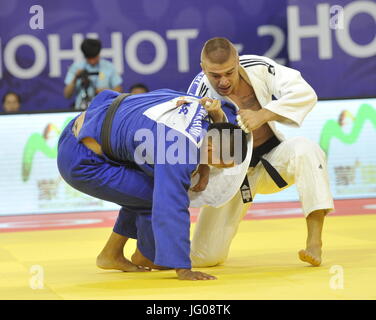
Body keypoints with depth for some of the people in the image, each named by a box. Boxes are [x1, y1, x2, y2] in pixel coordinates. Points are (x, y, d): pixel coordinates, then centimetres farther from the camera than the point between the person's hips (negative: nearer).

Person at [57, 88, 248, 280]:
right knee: (162, 197, -9)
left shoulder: (198, 106, -2)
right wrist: (183, 270, -29)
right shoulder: (179, 153, -27)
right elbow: (172, 210, -29)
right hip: (81, 163, -9)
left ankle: (111, 255, 26)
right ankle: (144, 256, 18)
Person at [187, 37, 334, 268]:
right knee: (204, 257, -8)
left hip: (271, 157, 1)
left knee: (307, 151, -35)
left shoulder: (257, 68, -14)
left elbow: (305, 93, -21)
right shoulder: (201, 94, -21)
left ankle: (314, 243, -30)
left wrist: (262, 115, -33)